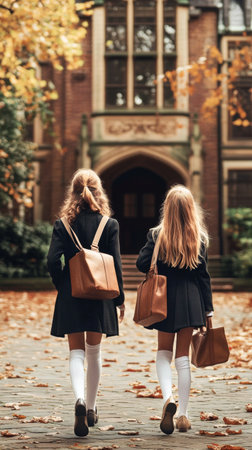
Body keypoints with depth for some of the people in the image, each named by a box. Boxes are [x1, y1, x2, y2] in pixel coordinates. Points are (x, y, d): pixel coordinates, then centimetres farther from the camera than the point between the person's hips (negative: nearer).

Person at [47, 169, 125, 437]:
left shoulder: (63, 224, -4)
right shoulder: (109, 224, -5)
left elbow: (53, 260, -10)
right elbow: (115, 264, -6)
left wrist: (62, 287, 6)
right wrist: (119, 299, 4)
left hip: (70, 296, 0)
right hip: (99, 296, 1)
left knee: (76, 352, 5)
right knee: (94, 352, 15)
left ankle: (80, 400, -20)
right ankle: (91, 409, 25)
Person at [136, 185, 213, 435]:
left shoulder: (157, 235, -7)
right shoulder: (199, 238, -3)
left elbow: (142, 264, -9)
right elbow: (203, 276, 0)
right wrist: (208, 310, 5)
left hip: (165, 299, -1)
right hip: (191, 301, 1)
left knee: (164, 353, 13)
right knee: (183, 356, 9)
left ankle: (168, 398, -14)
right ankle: (183, 415, 9)